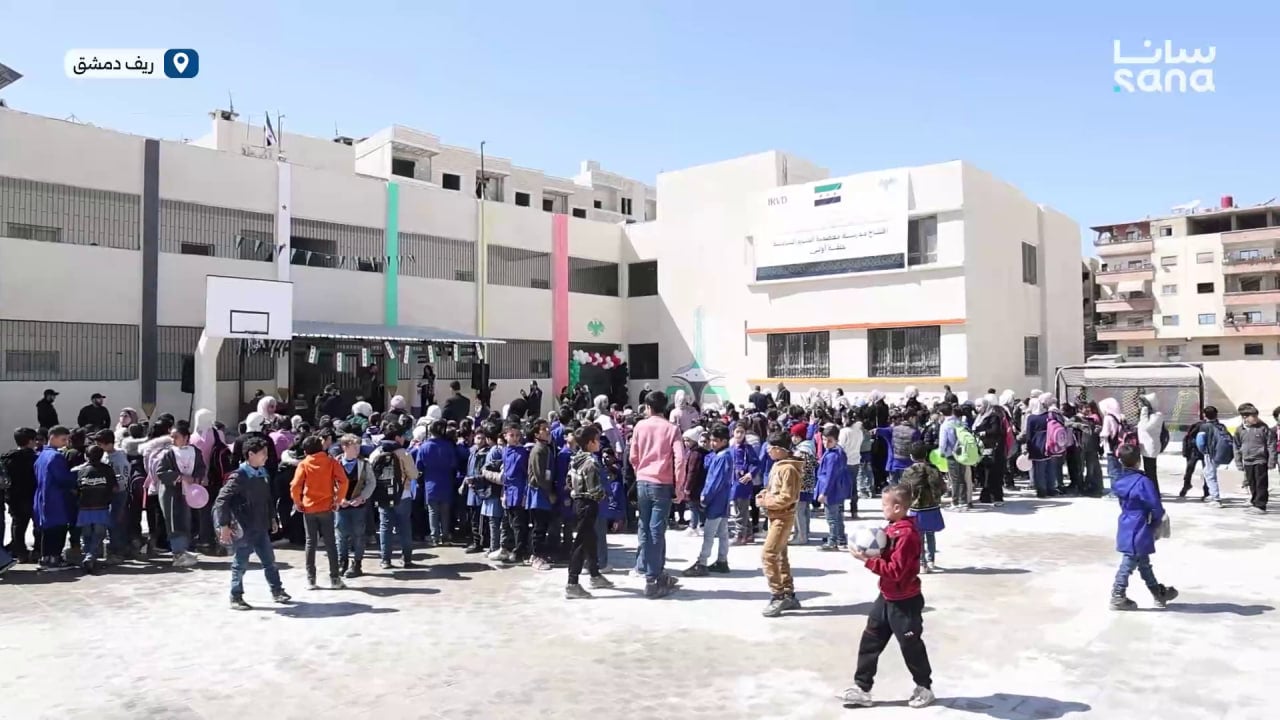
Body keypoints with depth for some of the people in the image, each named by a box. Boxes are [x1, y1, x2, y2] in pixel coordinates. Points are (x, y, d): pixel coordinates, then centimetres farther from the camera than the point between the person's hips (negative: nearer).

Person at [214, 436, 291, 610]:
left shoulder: (262, 474, 7)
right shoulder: (238, 476, -16)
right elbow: (221, 500, -19)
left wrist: (272, 518, 17)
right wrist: (224, 526, -21)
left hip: (261, 528, 7)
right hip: (243, 529, -7)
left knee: (269, 560, 13)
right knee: (240, 564, 5)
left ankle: (277, 591, 25)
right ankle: (236, 598, 19)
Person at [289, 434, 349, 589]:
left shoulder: (304, 464, -3)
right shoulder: (331, 461, -2)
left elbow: (295, 486, -12)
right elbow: (343, 482, -12)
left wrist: (298, 502, 2)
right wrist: (338, 499, -1)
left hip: (309, 508, 0)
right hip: (327, 507, 0)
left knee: (311, 543, 9)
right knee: (330, 543, 6)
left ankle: (311, 580, 10)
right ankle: (334, 579, 6)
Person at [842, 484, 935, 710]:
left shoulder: (907, 534, -26)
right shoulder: (892, 528, 5)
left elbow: (896, 571, -27)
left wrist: (868, 560, -27)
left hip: (905, 602, -9)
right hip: (886, 598, 9)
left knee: (911, 646, 9)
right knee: (870, 641, 9)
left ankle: (924, 688, 30)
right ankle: (862, 688, 17)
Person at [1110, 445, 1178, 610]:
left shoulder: (1121, 481, 2)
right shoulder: (1143, 481, -21)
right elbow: (1155, 505, -19)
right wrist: (1160, 518, 3)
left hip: (1127, 528, 8)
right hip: (1139, 531, -8)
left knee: (1144, 563, 19)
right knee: (1129, 563, 0)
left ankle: (1159, 593, 34)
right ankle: (1118, 597, 6)